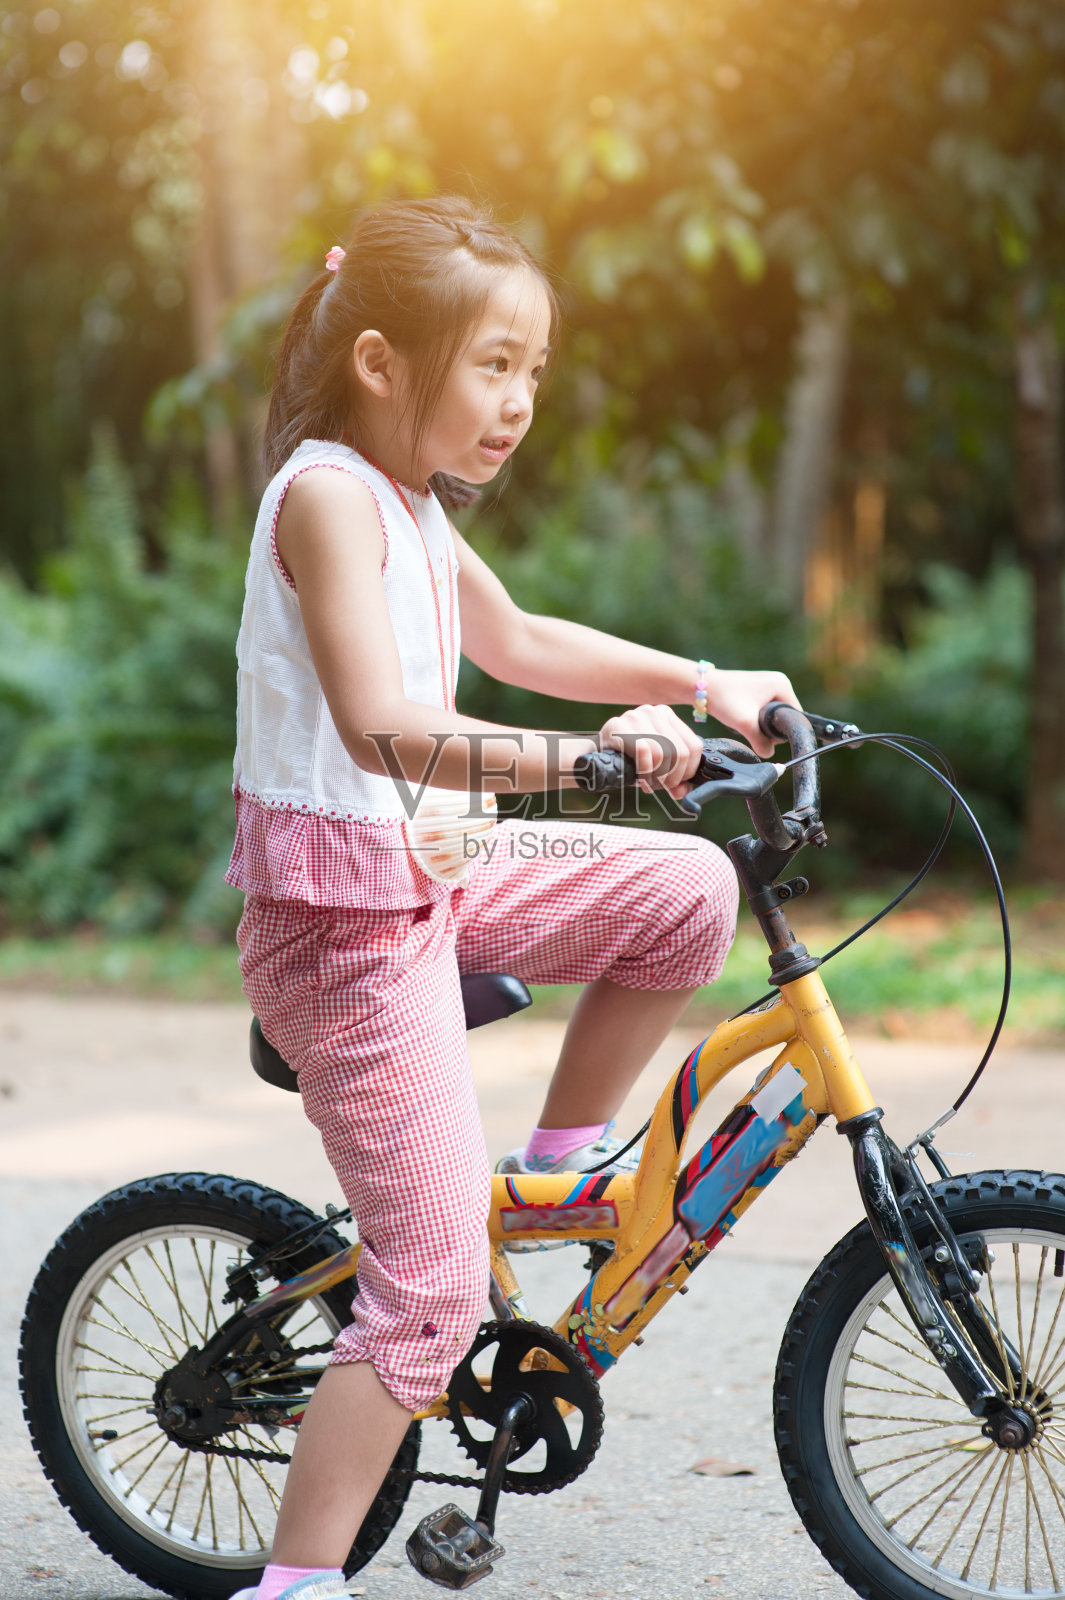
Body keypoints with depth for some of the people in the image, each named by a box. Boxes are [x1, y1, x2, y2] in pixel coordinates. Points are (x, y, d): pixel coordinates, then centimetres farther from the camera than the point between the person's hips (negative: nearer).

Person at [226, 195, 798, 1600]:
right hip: (344, 911, -9)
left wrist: (705, 682, 23)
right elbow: (381, 727, -32)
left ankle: (562, 1161, 19)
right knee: (432, 1291, -8)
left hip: (434, 872, 9)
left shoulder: (411, 504, 11)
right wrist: (578, 756, -45)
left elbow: (516, 642, 27)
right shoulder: (327, 490, -19)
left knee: (689, 894, 6)